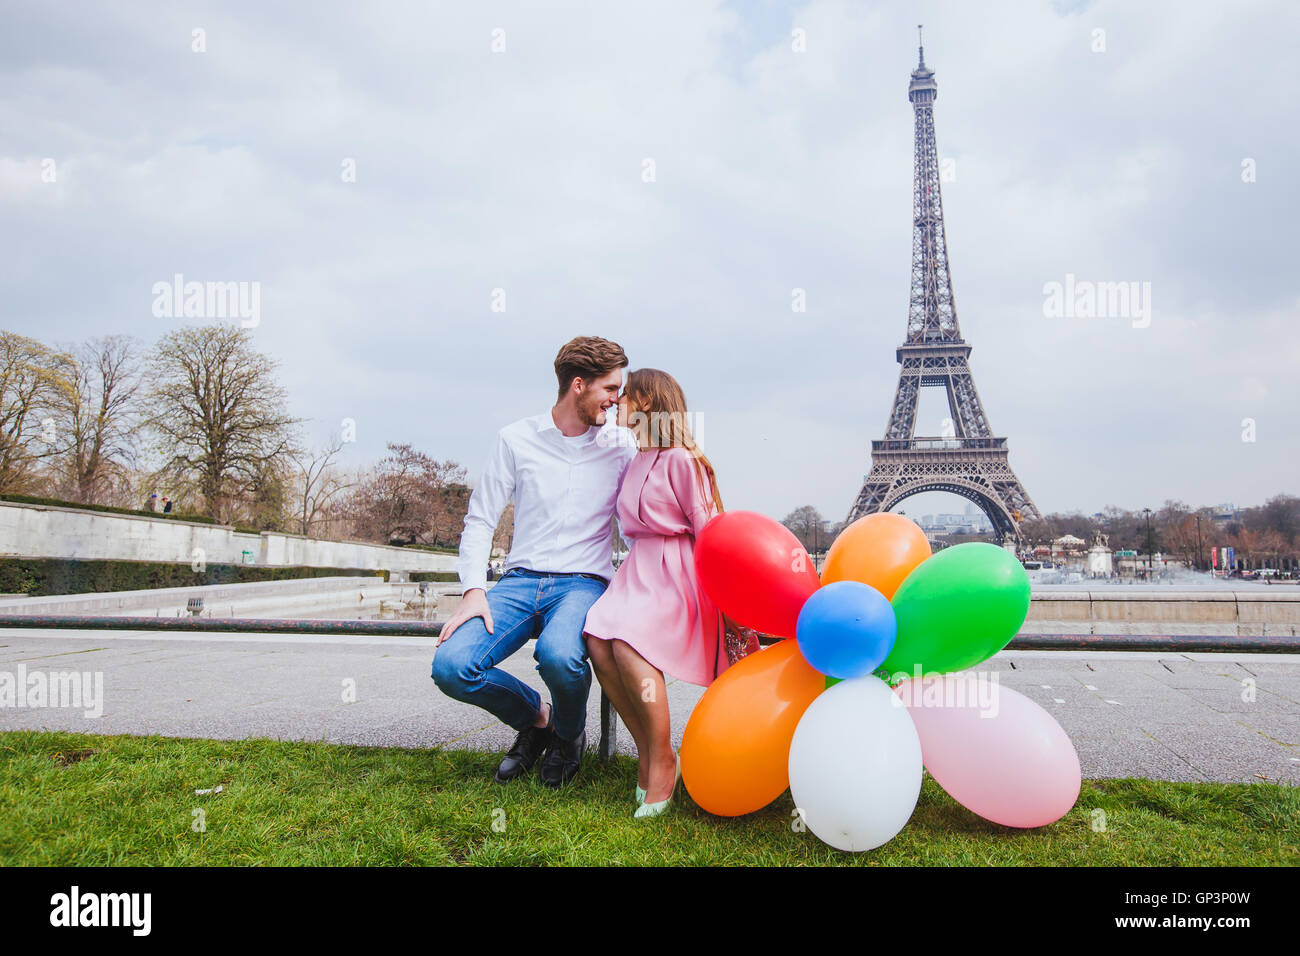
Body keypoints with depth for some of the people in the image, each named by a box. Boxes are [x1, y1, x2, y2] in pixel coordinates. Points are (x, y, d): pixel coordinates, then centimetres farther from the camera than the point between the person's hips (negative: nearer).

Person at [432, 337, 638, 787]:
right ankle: (536, 717, 10)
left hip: (584, 582, -1)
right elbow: (479, 519, 6)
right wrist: (474, 590, -9)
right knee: (451, 667, -23)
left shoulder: (621, 445, 7)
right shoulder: (516, 439, 6)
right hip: (521, 580, 2)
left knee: (558, 654, -36)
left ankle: (569, 733, 2)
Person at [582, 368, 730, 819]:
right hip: (638, 569, 7)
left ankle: (663, 761, -14)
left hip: (677, 571, -7)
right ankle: (646, 751, -7)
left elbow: (707, 530, -8)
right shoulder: (635, 464, 19)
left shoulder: (680, 460, -7)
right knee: (598, 640, -20)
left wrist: (714, 598, -11)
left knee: (628, 644, -31)